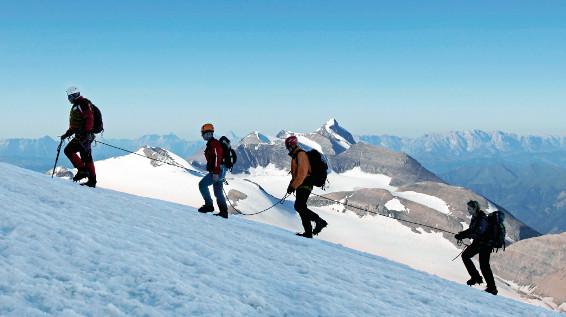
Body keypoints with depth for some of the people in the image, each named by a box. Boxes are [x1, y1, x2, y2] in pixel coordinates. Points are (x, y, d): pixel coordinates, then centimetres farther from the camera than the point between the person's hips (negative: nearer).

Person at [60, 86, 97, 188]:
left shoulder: (84, 103, -9)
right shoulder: (76, 106, 23)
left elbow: (89, 118, -20)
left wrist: (87, 132, -27)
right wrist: (67, 133, 28)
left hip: (85, 135, -10)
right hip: (80, 136, 10)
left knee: (69, 150, -12)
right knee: (86, 158, 7)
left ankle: (82, 170, -10)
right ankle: (92, 181, 6)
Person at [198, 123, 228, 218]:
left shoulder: (214, 143, -14)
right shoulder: (210, 143, 20)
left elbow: (217, 158, -23)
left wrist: (215, 173, -28)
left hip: (218, 171, -11)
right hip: (219, 171, 11)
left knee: (202, 184, -12)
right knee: (218, 192, 11)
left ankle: (209, 205, -8)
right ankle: (224, 212, 13)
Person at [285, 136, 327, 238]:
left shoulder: (301, 154, -13)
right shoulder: (296, 156, 21)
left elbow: (302, 173, -22)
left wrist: (293, 186, -21)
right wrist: (292, 185, 19)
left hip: (305, 185, -11)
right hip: (301, 186, 11)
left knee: (299, 206, -17)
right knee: (301, 208, 8)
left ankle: (319, 221, -13)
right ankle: (308, 232, 9)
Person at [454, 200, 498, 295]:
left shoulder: (482, 219, -25)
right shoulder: (475, 218, 4)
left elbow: (477, 233, -33)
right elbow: (471, 230, 14)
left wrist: (462, 235, -34)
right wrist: (462, 235, -3)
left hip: (485, 244, -9)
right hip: (478, 242, 9)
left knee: (484, 265, -6)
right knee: (465, 255, 6)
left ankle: (492, 288, 4)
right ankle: (476, 277, 14)